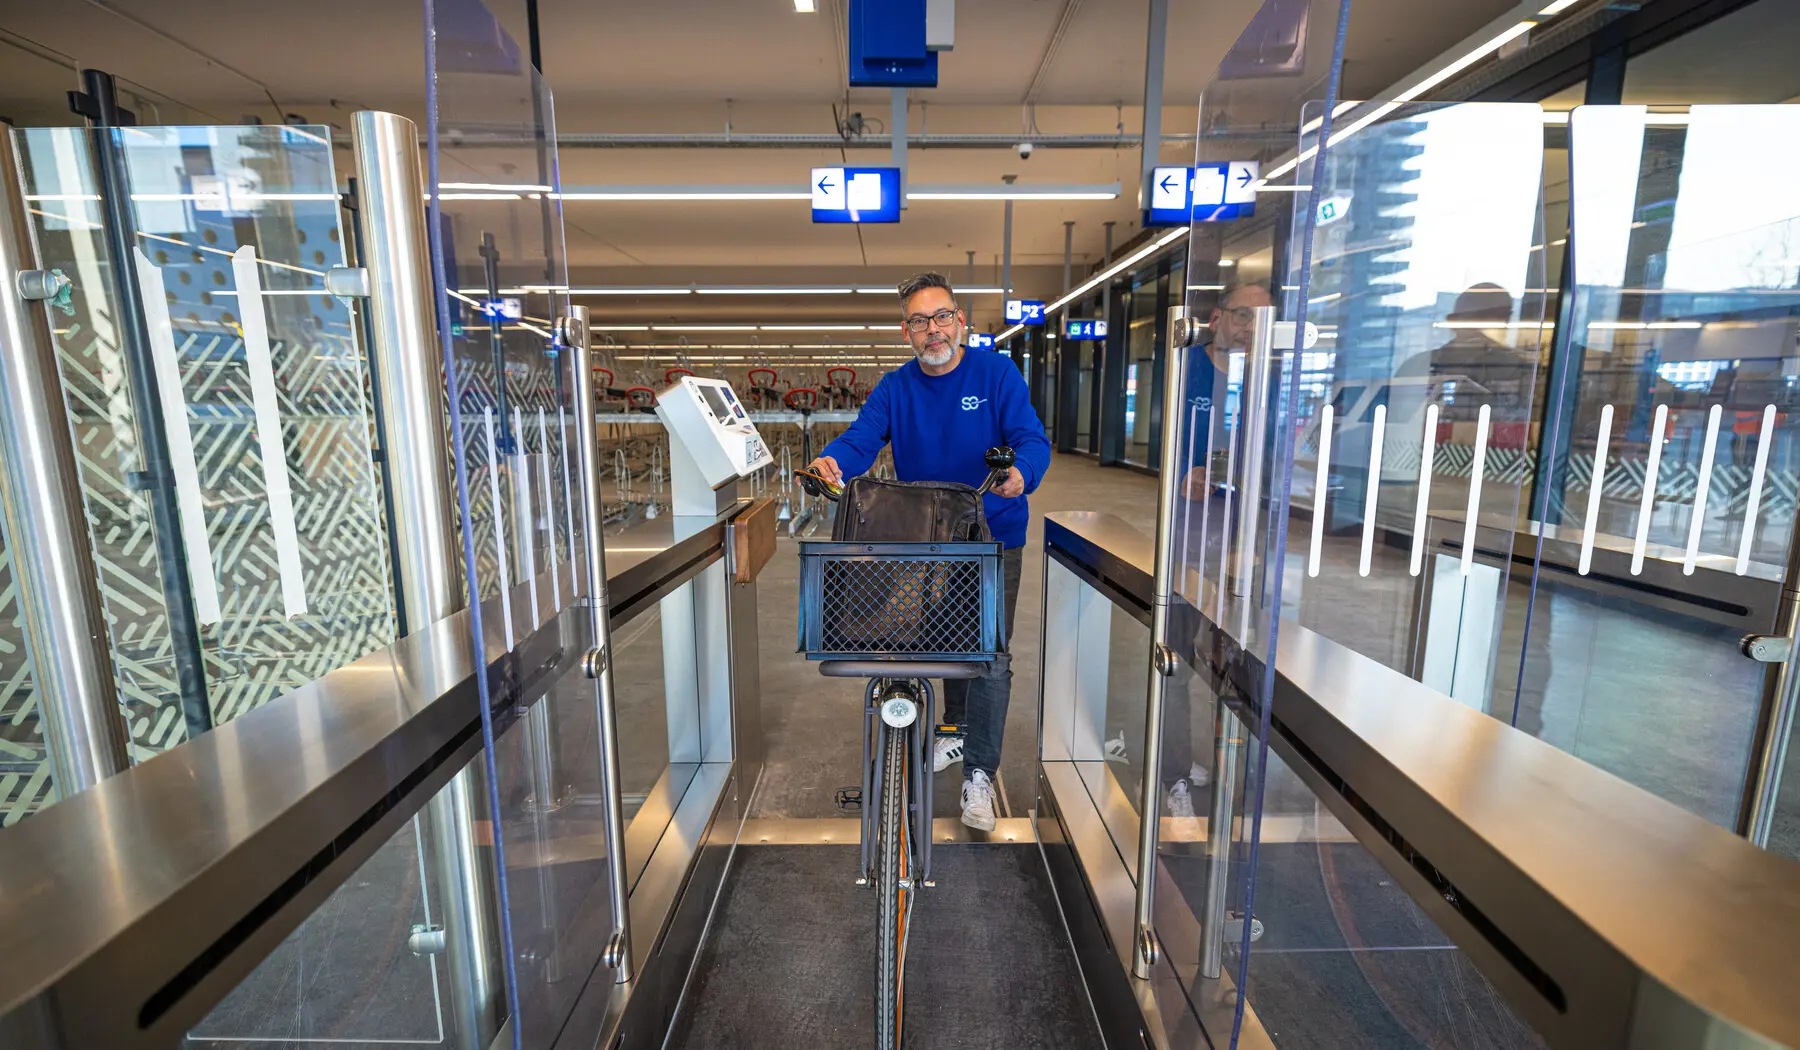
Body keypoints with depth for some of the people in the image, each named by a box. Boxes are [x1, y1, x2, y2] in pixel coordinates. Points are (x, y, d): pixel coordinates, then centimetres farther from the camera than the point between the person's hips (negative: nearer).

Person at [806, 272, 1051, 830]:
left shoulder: (996, 372, -10)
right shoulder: (894, 388, -1)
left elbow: (1031, 437, -19)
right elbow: (862, 438, -15)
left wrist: (1021, 474, -43)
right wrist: (832, 461, -38)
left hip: (994, 537, -3)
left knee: (989, 655, -4)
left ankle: (978, 774, 9)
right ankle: (958, 730, 43)